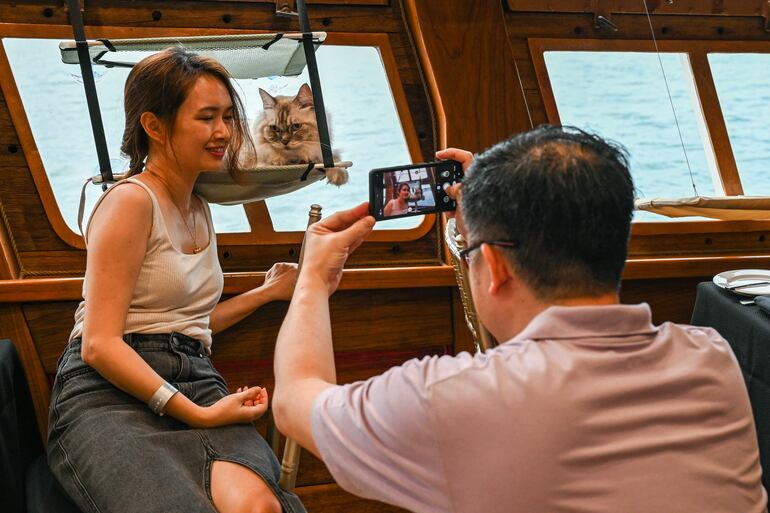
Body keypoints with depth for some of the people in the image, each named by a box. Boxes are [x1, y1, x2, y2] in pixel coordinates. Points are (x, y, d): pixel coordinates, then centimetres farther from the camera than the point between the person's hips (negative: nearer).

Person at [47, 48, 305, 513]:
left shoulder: (199, 211, 22)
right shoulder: (131, 201, -5)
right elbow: (100, 344, -12)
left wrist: (268, 292, 31)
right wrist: (198, 415, -16)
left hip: (195, 383, 6)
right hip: (109, 393, -6)